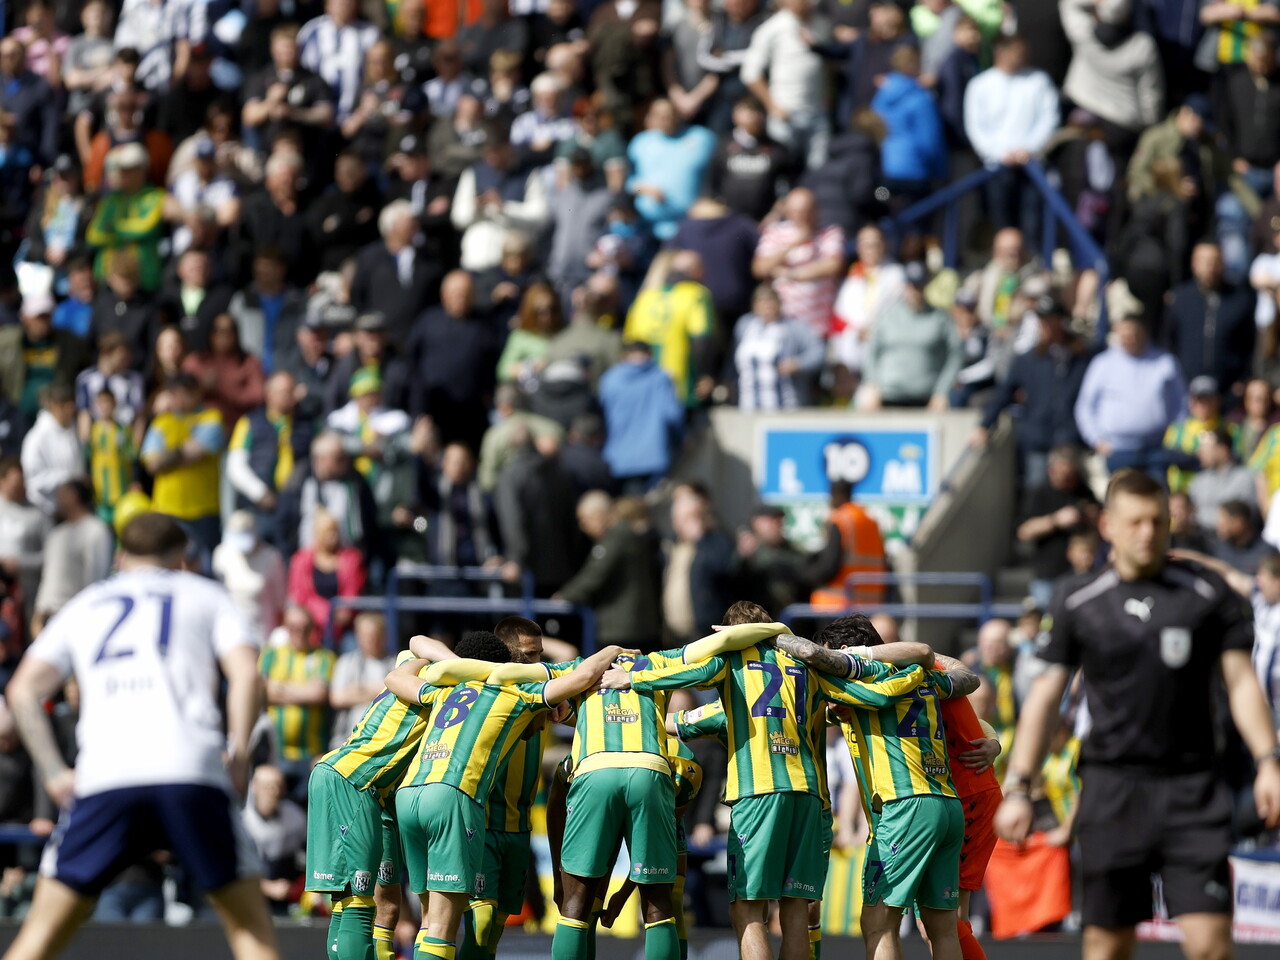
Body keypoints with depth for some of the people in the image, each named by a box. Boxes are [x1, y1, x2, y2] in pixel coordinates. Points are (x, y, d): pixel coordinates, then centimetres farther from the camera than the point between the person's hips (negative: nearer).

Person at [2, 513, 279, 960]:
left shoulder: (84, 606, 26)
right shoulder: (205, 595, 20)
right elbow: (246, 673, 2)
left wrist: (53, 772, 14)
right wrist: (238, 753, 7)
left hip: (104, 776, 1)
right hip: (192, 771, -1)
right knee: (249, 923, 10)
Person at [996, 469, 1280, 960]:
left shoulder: (1208, 593, 3)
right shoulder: (1077, 602, 5)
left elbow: (1240, 681, 5)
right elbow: (1046, 695, 9)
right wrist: (1018, 788, 4)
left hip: (1191, 788, -1)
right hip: (1111, 788, 1)